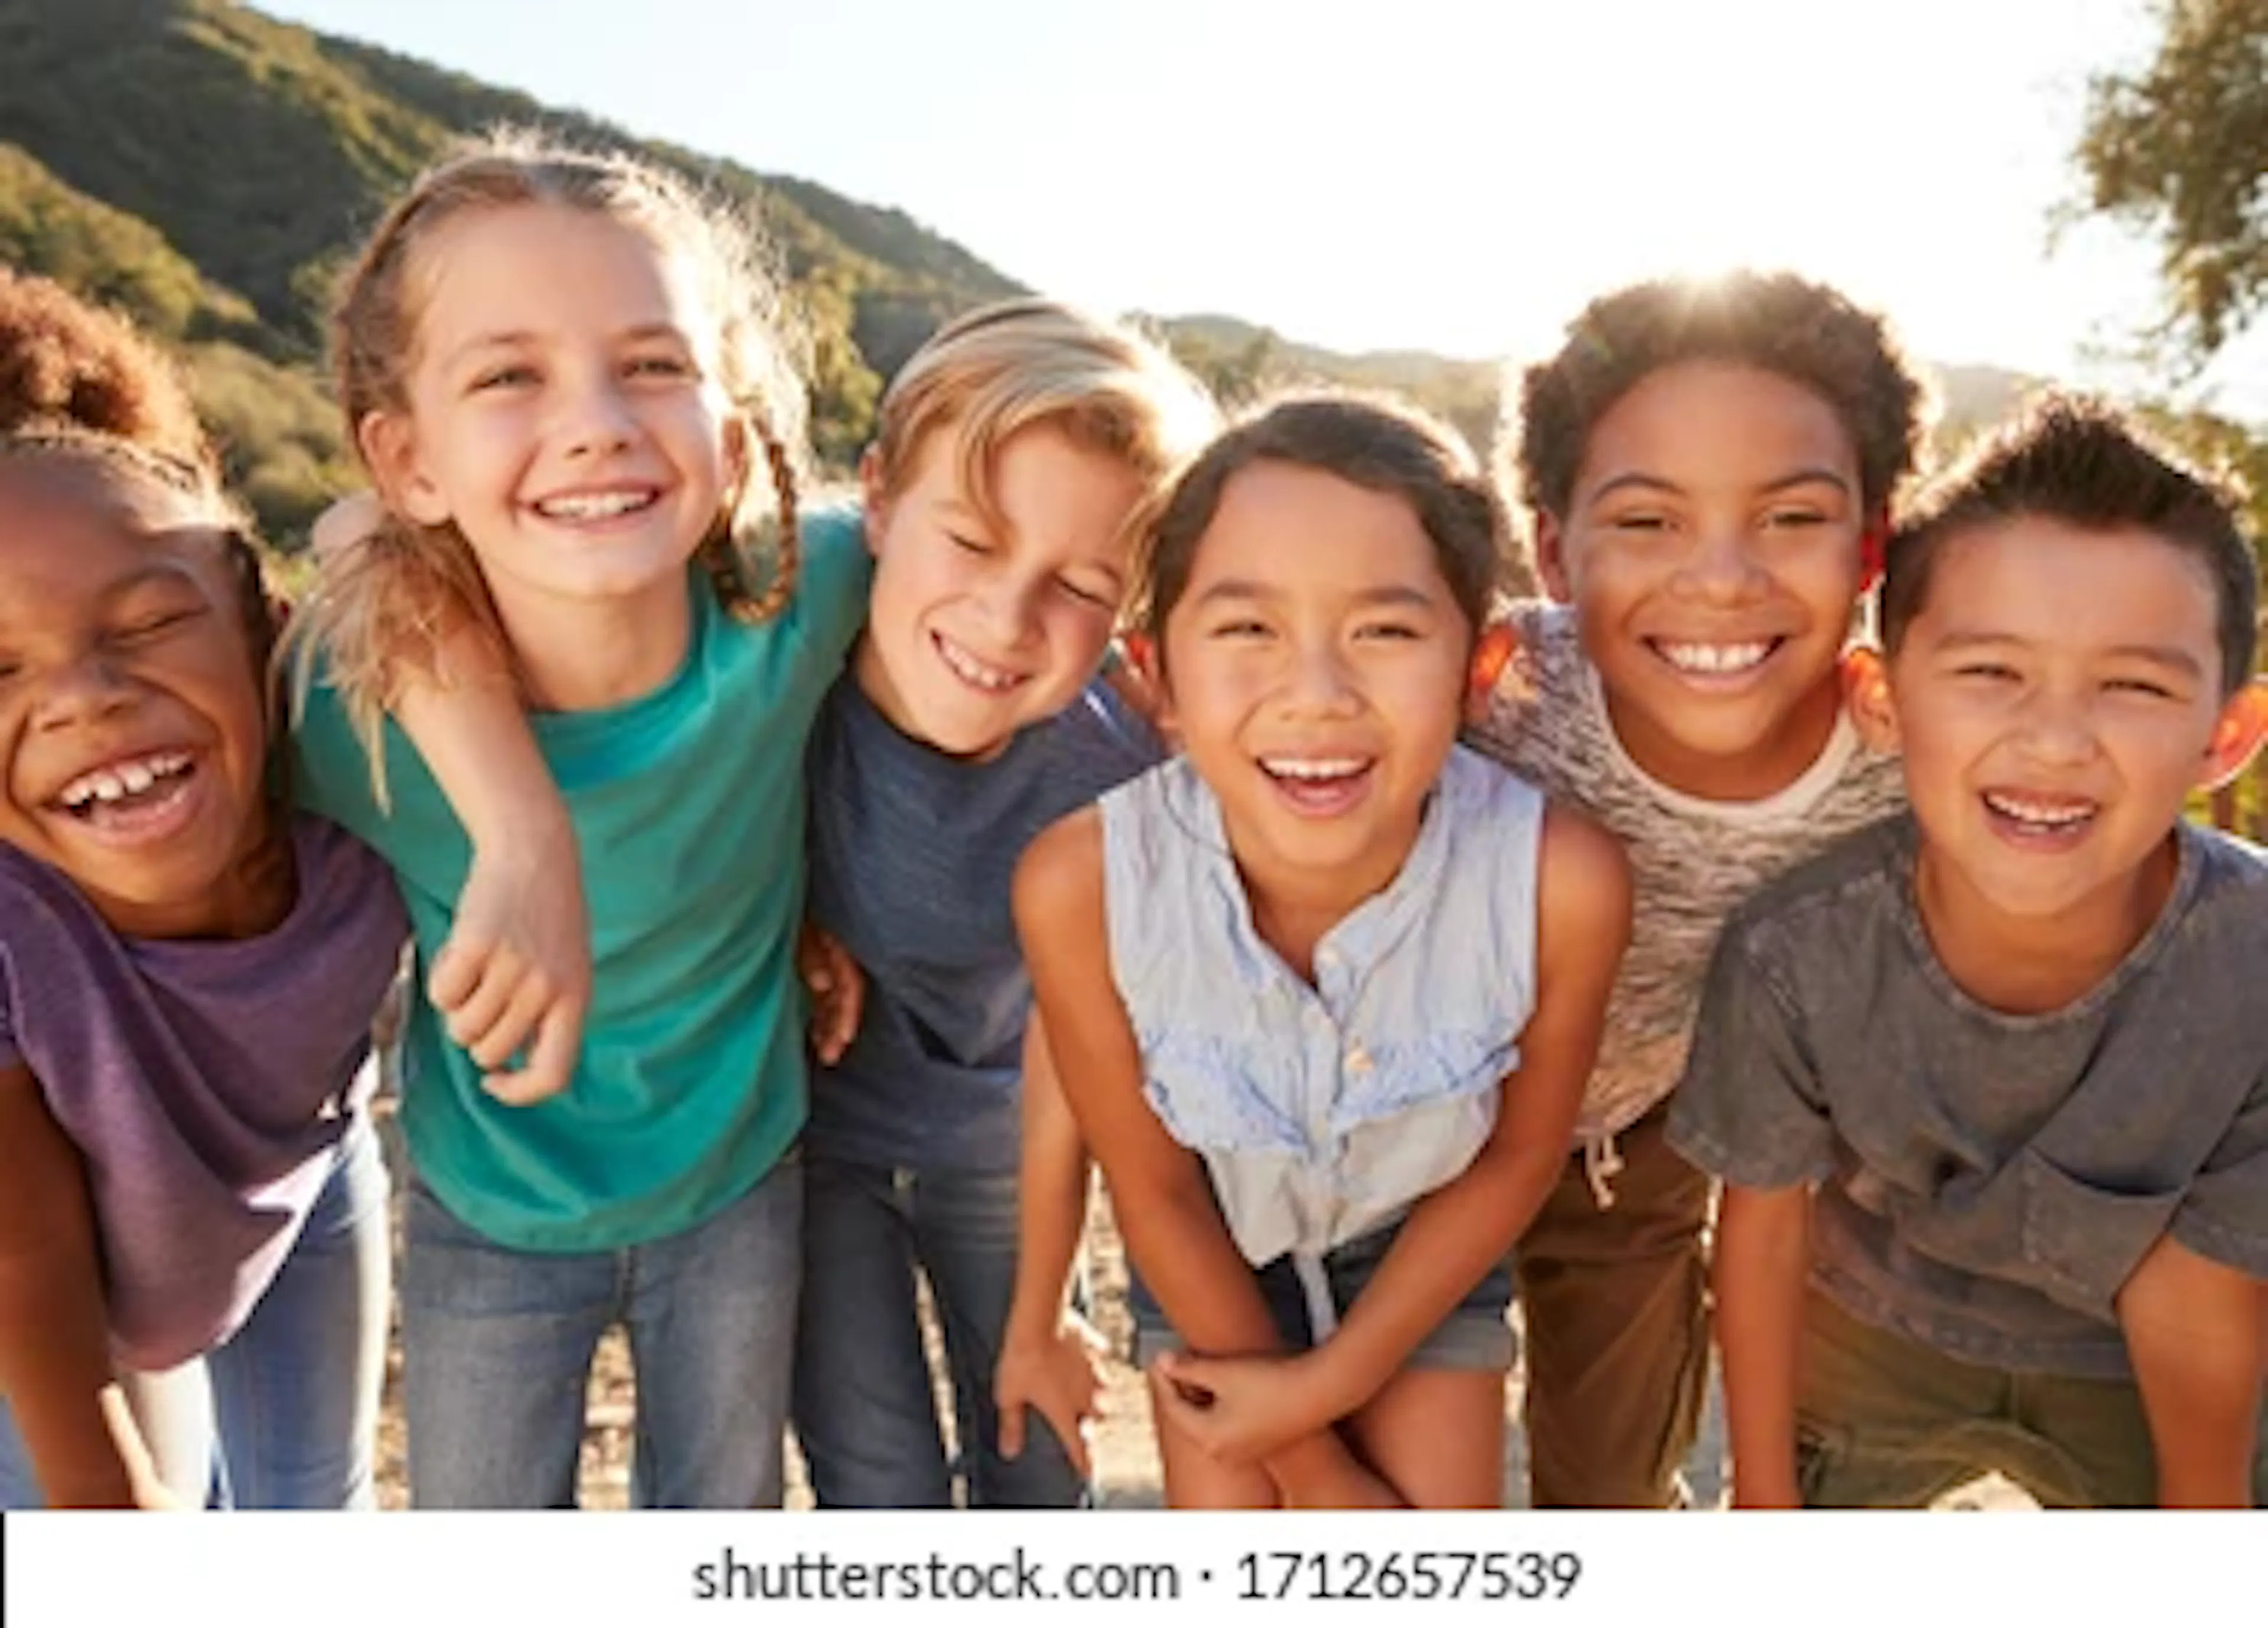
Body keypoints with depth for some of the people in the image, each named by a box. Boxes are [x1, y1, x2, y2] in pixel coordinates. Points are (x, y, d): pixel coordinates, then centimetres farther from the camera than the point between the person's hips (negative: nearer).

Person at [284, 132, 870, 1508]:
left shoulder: (800, 600, -29)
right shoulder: (354, 709, -31)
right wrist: (526, 845, -31)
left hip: (743, 1186, 1)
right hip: (491, 1215, 0)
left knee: (723, 1526, 25)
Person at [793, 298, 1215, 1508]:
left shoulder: (1110, 780, -28)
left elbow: (1064, 1067, -16)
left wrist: (1037, 1320, -3)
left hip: (986, 1134, 1)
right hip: (799, 1128, -1)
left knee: (1039, 1470, 17)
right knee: (885, 1492, 7)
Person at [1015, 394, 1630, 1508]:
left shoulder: (1561, 882, -36)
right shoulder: (1081, 884, -36)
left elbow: (1519, 1155, -14)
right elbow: (1151, 1189, -18)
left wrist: (1333, 1379, -10)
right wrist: (1308, 1458, -7)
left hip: (1426, 1249, 1)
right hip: (1211, 1261, 0)